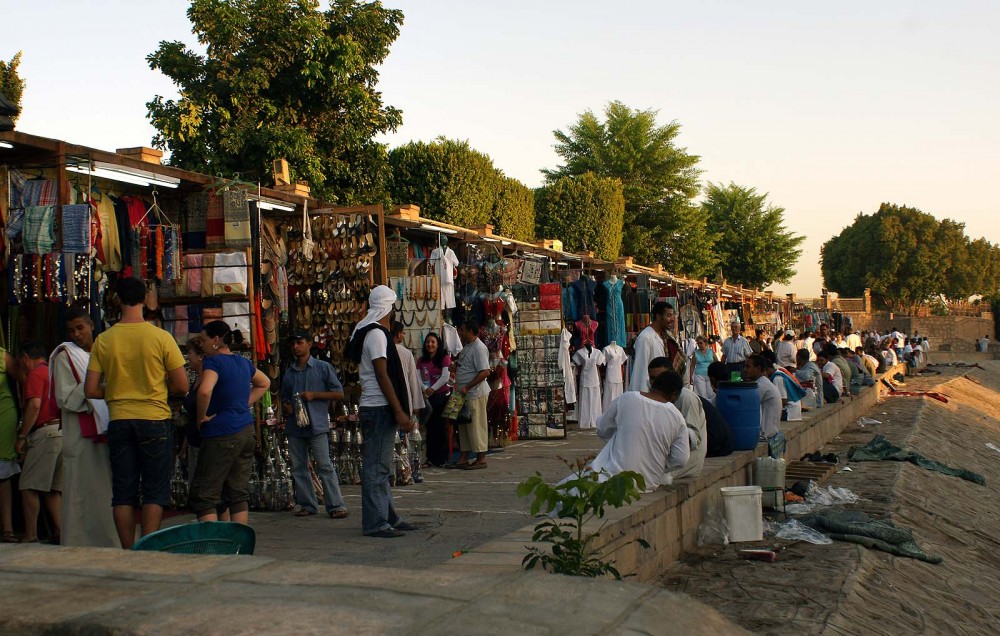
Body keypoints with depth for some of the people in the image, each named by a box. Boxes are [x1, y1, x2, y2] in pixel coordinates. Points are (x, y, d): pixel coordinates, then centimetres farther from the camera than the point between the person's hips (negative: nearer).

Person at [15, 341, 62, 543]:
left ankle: (31, 536, -5)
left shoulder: (35, 374, -3)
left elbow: (34, 405, -15)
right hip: (65, 432, 8)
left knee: (29, 487, -3)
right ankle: (60, 532, 6)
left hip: (46, 432, -8)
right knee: (53, 489, 12)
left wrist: (22, 437, -10)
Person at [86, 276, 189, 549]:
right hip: (155, 421, -2)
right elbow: (182, 386, -5)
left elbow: (91, 390, 0)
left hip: (119, 422, 2)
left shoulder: (104, 340, -1)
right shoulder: (161, 337, -8)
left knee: (123, 492, 9)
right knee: (154, 491, 4)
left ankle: (128, 554, 11)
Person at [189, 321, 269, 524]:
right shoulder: (243, 362, 12)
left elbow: (205, 391, -30)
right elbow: (264, 383, 30)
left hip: (222, 435, -8)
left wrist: (202, 417, -14)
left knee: (204, 495, -2)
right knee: (239, 493, 12)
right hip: (246, 431, 8)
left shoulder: (213, 361, -12)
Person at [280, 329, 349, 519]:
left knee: (324, 466, -10)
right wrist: (287, 407, 3)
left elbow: (339, 393, -1)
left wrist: (314, 395, -10)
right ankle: (307, 505, 15)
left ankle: (336, 506, -7)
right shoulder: (289, 373, 15)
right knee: (299, 467, 7)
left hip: (317, 425, -5)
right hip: (294, 426, 5)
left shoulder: (323, 368, 1)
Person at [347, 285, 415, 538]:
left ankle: (388, 517, 21)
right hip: (379, 408, -11)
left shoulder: (370, 332, 17)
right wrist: (400, 412, -19)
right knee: (376, 466, -8)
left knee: (381, 466, 14)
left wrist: (399, 411, 20)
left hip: (376, 408, 11)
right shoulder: (376, 334, -13)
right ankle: (375, 523, -6)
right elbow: (382, 376, -18)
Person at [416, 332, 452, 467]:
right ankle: (431, 458, 12)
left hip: (443, 395, -4)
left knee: (442, 427, -2)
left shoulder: (445, 358, -2)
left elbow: (445, 376, -13)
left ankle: (443, 458, 4)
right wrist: (424, 388, -18)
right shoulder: (421, 361, 11)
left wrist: (433, 388, -26)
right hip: (428, 397, 4)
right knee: (430, 427, 5)